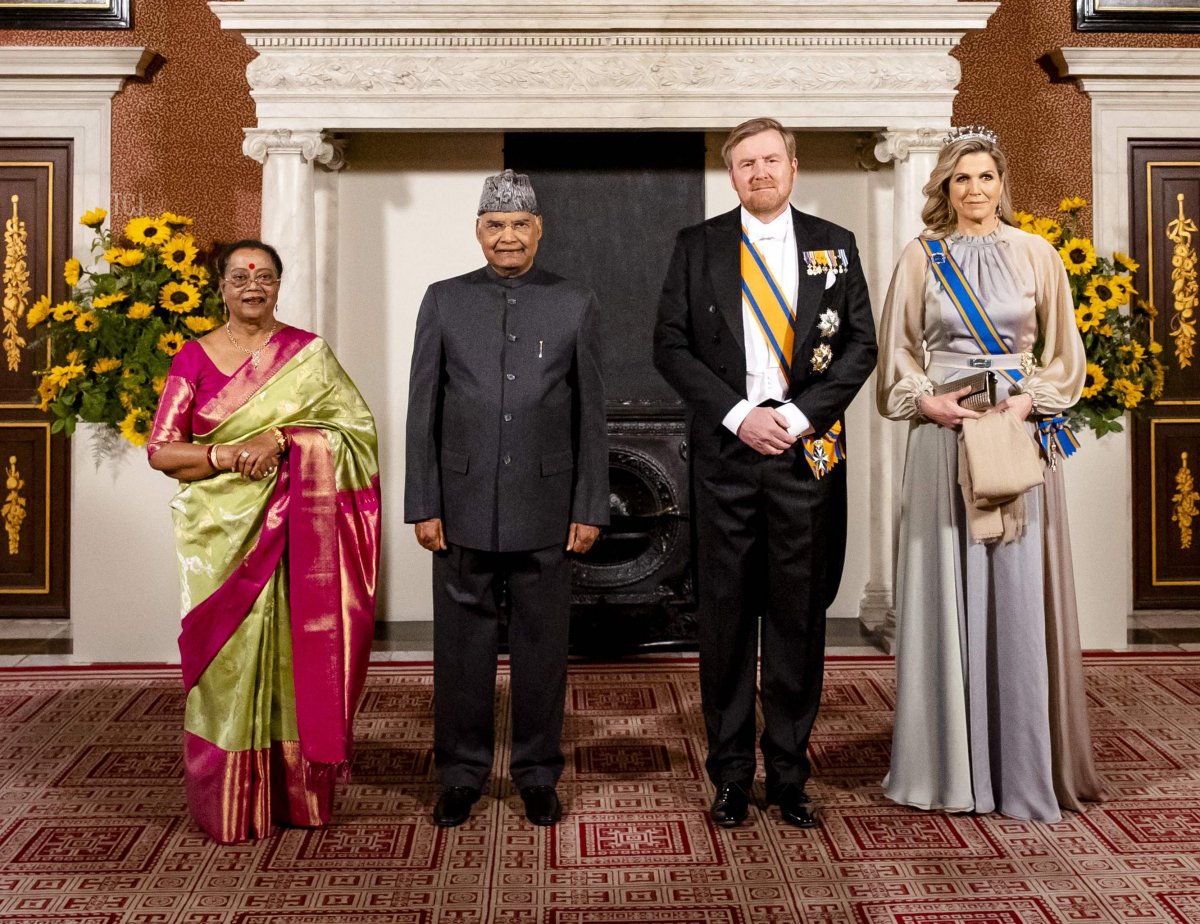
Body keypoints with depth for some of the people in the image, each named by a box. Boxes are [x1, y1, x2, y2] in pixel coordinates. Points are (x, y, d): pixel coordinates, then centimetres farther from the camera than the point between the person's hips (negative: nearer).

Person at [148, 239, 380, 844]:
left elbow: (354, 427, -4)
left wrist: (279, 439, -16)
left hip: (293, 532, 0)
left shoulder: (308, 353, 5)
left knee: (292, 649, 2)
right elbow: (162, 450, 2)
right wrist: (224, 456, -16)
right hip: (221, 532, 1)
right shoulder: (194, 358, 6)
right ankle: (229, 805, 14)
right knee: (229, 656, 2)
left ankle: (297, 793, 15)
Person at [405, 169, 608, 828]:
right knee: (461, 644, 7)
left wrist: (590, 509, -1)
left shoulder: (575, 305, 5)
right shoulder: (444, 301, 6)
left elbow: (591, 415, 4)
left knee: (542, 646, 8)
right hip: (464, 508, 1)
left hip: (545, 510, 0)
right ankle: (460, 774, 23)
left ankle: (538, 774, 23)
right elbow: (422, 411, 4)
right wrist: (423, 505, -1)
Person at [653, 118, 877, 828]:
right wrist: (737, 414, -10)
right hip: (726, 449, 0)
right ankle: (731, 775, 16)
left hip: (807, 449, 1)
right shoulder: (698, 246, 7)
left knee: (800, 615, 6)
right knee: (726, 613, 4)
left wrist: (799, 414, -9)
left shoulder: (835, 247, 9)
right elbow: (671, 346, 2)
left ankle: (790, 773, 18)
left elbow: (861, 345, 4)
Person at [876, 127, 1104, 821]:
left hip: (1020, 434, 0)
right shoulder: (922, 258, 7)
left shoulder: (1036, 255, 7)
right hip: (943, 435, 0)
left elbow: (1064, 353, 9)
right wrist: (928, 401, -8)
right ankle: (952, 762, 12)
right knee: (946, 592, 1)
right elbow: (898, 353, 9)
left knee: (1018, 594, 0)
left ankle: (1024, 763, 12)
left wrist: (1028, 401, -8)